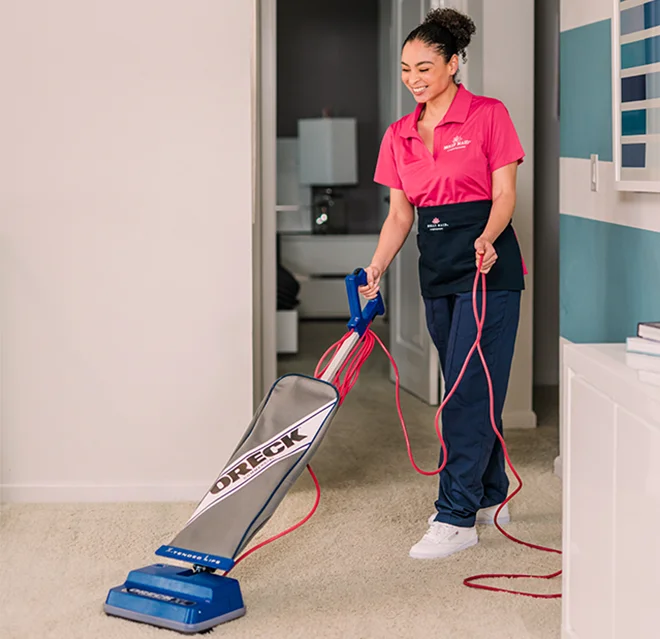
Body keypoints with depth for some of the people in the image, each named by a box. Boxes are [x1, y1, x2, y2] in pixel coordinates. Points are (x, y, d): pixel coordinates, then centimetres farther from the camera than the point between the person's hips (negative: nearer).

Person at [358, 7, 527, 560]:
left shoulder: (488, 116, -6)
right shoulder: (400, 136, 11)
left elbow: (504, 194, -8)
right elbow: (400, 214, 10)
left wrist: (487, 240, -26)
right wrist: (375, 270, -2)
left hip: (486, 264, -6)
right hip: (436, 267, 7)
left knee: (470, 388, -8)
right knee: (466, 387, 13)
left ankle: (456, 518, -6)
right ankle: (492, 497, 25)